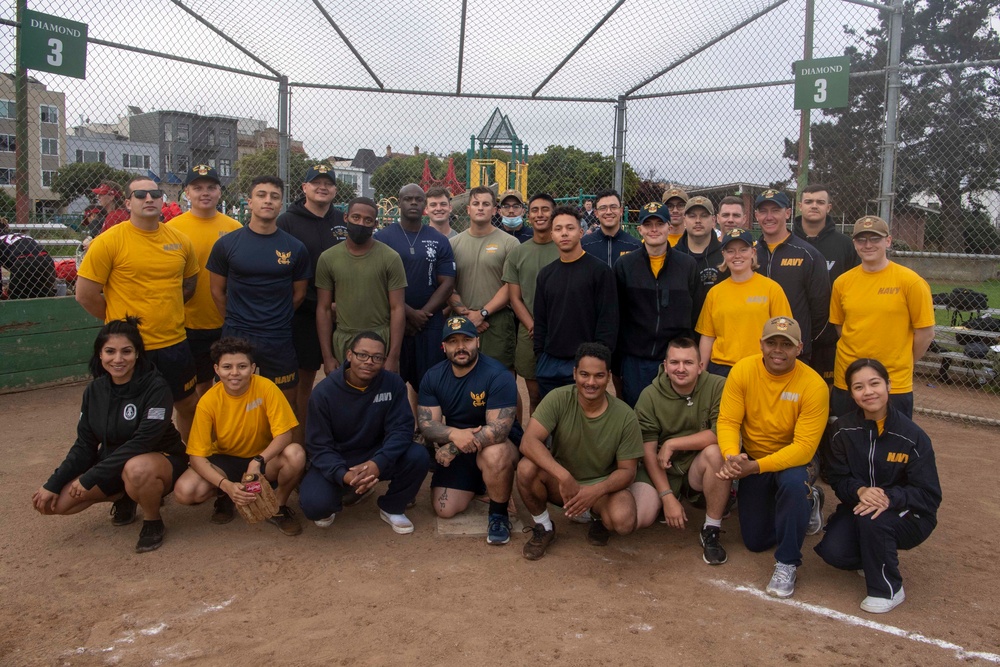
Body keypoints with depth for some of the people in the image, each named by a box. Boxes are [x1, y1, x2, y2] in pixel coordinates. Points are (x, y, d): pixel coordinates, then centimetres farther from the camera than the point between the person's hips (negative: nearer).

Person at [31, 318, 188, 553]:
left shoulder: (156, 386, -19)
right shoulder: (95, 390, -1)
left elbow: (144, 441, -27)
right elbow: (85, 445, 3)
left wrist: (90, 478, -26)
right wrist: (52, 484, -6)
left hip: (161, 460, -6)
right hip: (112, 467, 6)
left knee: (137, 468, -40)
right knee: (55, 501, -11)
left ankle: (153, 522, -10)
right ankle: (124, 497, 14)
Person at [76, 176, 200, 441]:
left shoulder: (179, 240, 3)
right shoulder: (109, 241, -10)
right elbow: (85, 294, -8)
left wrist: (166, 310, 8)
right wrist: (121, 322, 0)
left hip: (175, 343, 5)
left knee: (188, 404, 16)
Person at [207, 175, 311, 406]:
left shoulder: (295, 248, 0)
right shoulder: (226, 244, -1)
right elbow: (217, 291, 6)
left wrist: (276, 323, 9)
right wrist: (235, 324, 9)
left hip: (279, 342, 1)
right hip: (235, 338, 0)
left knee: (285, 406, 10)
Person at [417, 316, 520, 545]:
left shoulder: (498, 376, -24)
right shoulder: (433, 377, -6)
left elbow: (499, 429, -29)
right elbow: (427, 425, -12)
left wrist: (453, 447, -30)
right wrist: (455, 434, -34)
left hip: (496, 444, -5)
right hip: (456, 448, 5)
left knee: (495, 455, -40)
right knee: (444, 510, -4)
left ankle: (499, 515, -12)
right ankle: (476, 485, 30)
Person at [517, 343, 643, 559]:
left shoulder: (625, 417, -16)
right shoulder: (558, 399, -18)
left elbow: (627, 470, -9)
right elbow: (528, 441, -27)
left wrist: (594, 491, -29)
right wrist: (564, 476, -40)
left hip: (602, 486, 0)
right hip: (558, 483, 1)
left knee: (624, 521, -32)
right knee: (526, 468, -31)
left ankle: (598, 518, 8)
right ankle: (543, 527, -2)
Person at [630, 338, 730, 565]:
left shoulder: (717, 387, -12)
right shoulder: (649, 396, -9)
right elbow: (649, 451, -9)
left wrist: (671, 444, -20)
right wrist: (667, 497, -16)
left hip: (698, 469, -1)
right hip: (660, 471, 1)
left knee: (716, 451, -33)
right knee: (636, 518, -22)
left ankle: (711, 531, -14)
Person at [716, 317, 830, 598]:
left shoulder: (814, 385, -24)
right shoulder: (743, 370, -16)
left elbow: (804, 446, -27)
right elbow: (727, 421, -16)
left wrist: (755, 466, -37)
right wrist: (732, 457, -37)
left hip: (792, 461, -3)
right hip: (751, 460, 3)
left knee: (794, 483, -40)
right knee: (755, 541, 9)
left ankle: (787, 564, -17)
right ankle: (804, 502, 39)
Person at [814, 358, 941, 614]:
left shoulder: (912, 437, -16)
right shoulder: (845, 430, -5)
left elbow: (929, 496, -16)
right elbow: (838, 479, -4)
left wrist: (889, 497, -35)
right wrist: (860, 491, -28)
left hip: (908, 517, -3)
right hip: (858, 507, 4)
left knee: (872, 520, -36)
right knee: (832, 550, -21)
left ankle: (889, 590, -10)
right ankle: (879, 557, 16)